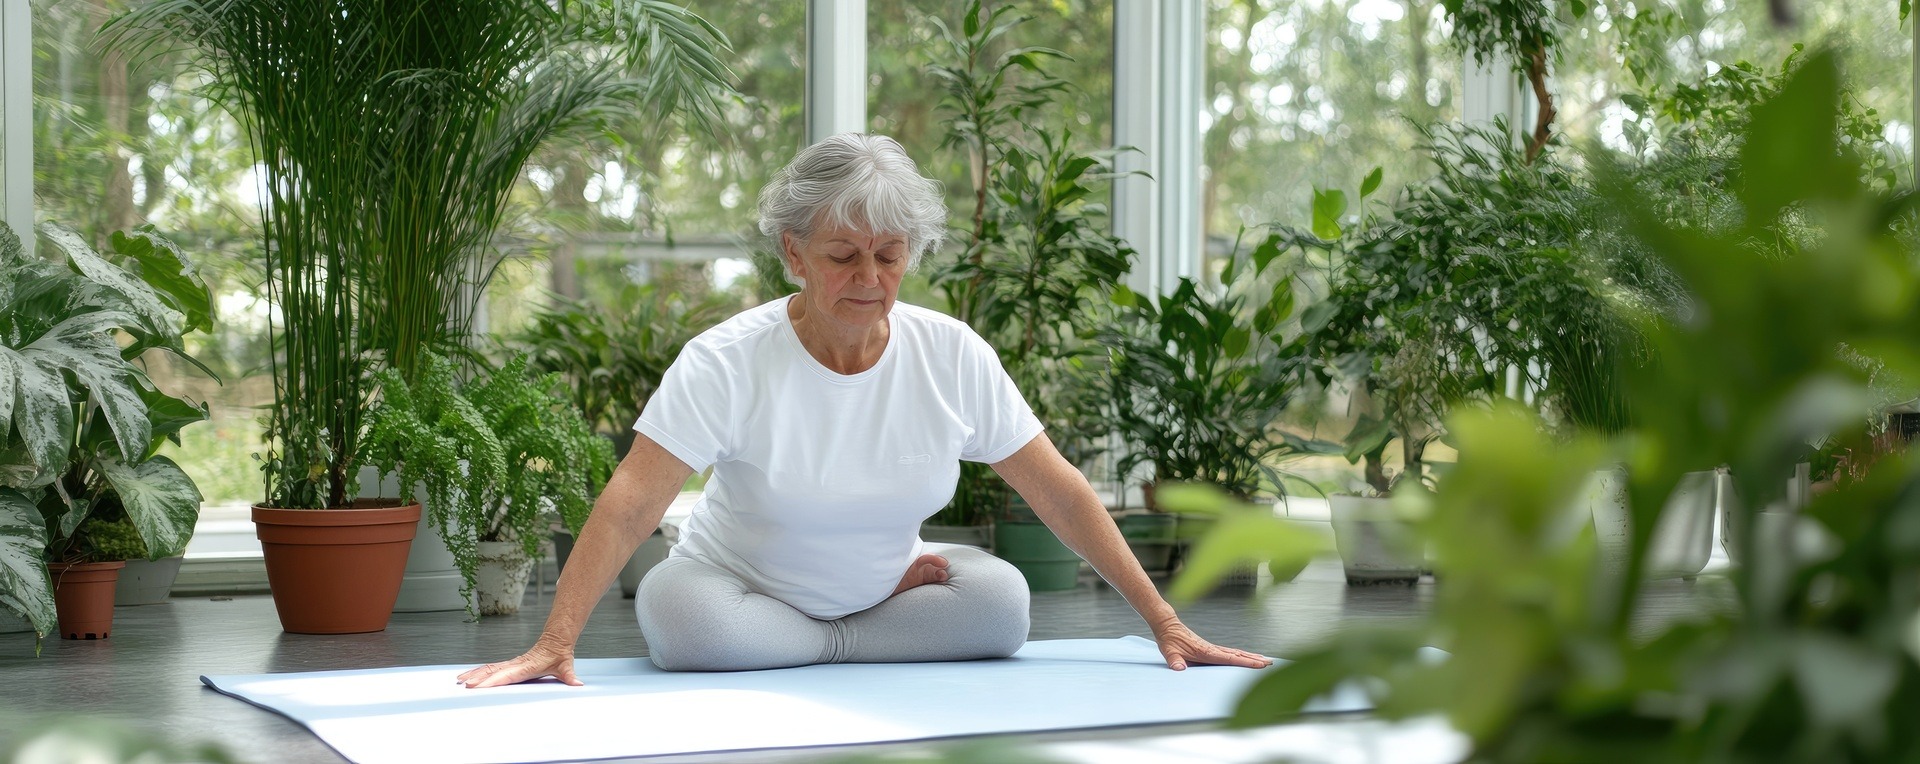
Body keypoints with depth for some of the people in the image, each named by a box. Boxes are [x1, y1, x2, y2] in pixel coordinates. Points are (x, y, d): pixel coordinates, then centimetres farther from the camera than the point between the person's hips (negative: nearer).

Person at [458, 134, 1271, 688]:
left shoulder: (952, 355, -12)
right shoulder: (729, 362, -22)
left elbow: (1059, 491, -9)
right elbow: (628, 506, -28)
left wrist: (1165, 622, -12)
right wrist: (553, 645, -39)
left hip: (884, 588, 2)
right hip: (739, 588, -2)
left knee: (1003, 597, -23)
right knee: (679, 613, -35)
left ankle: (816, 650, -9)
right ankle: (857, 648, -10)